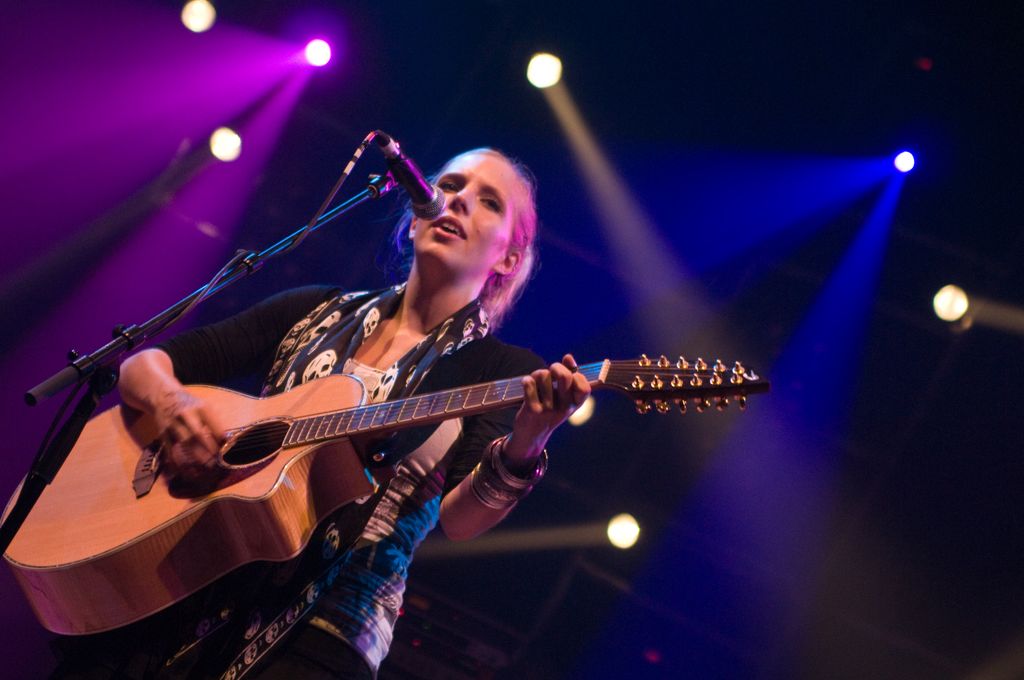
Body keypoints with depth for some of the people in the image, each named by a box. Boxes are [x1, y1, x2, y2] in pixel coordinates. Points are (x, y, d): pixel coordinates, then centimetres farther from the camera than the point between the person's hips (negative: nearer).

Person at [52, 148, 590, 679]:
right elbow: (142, 366, 13)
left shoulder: (505, 370, 3)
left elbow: (458, 520, -11)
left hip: (322, 629, -2)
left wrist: (522, 451, -30)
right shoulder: (319, 311, 13)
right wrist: (169, 401, -10)